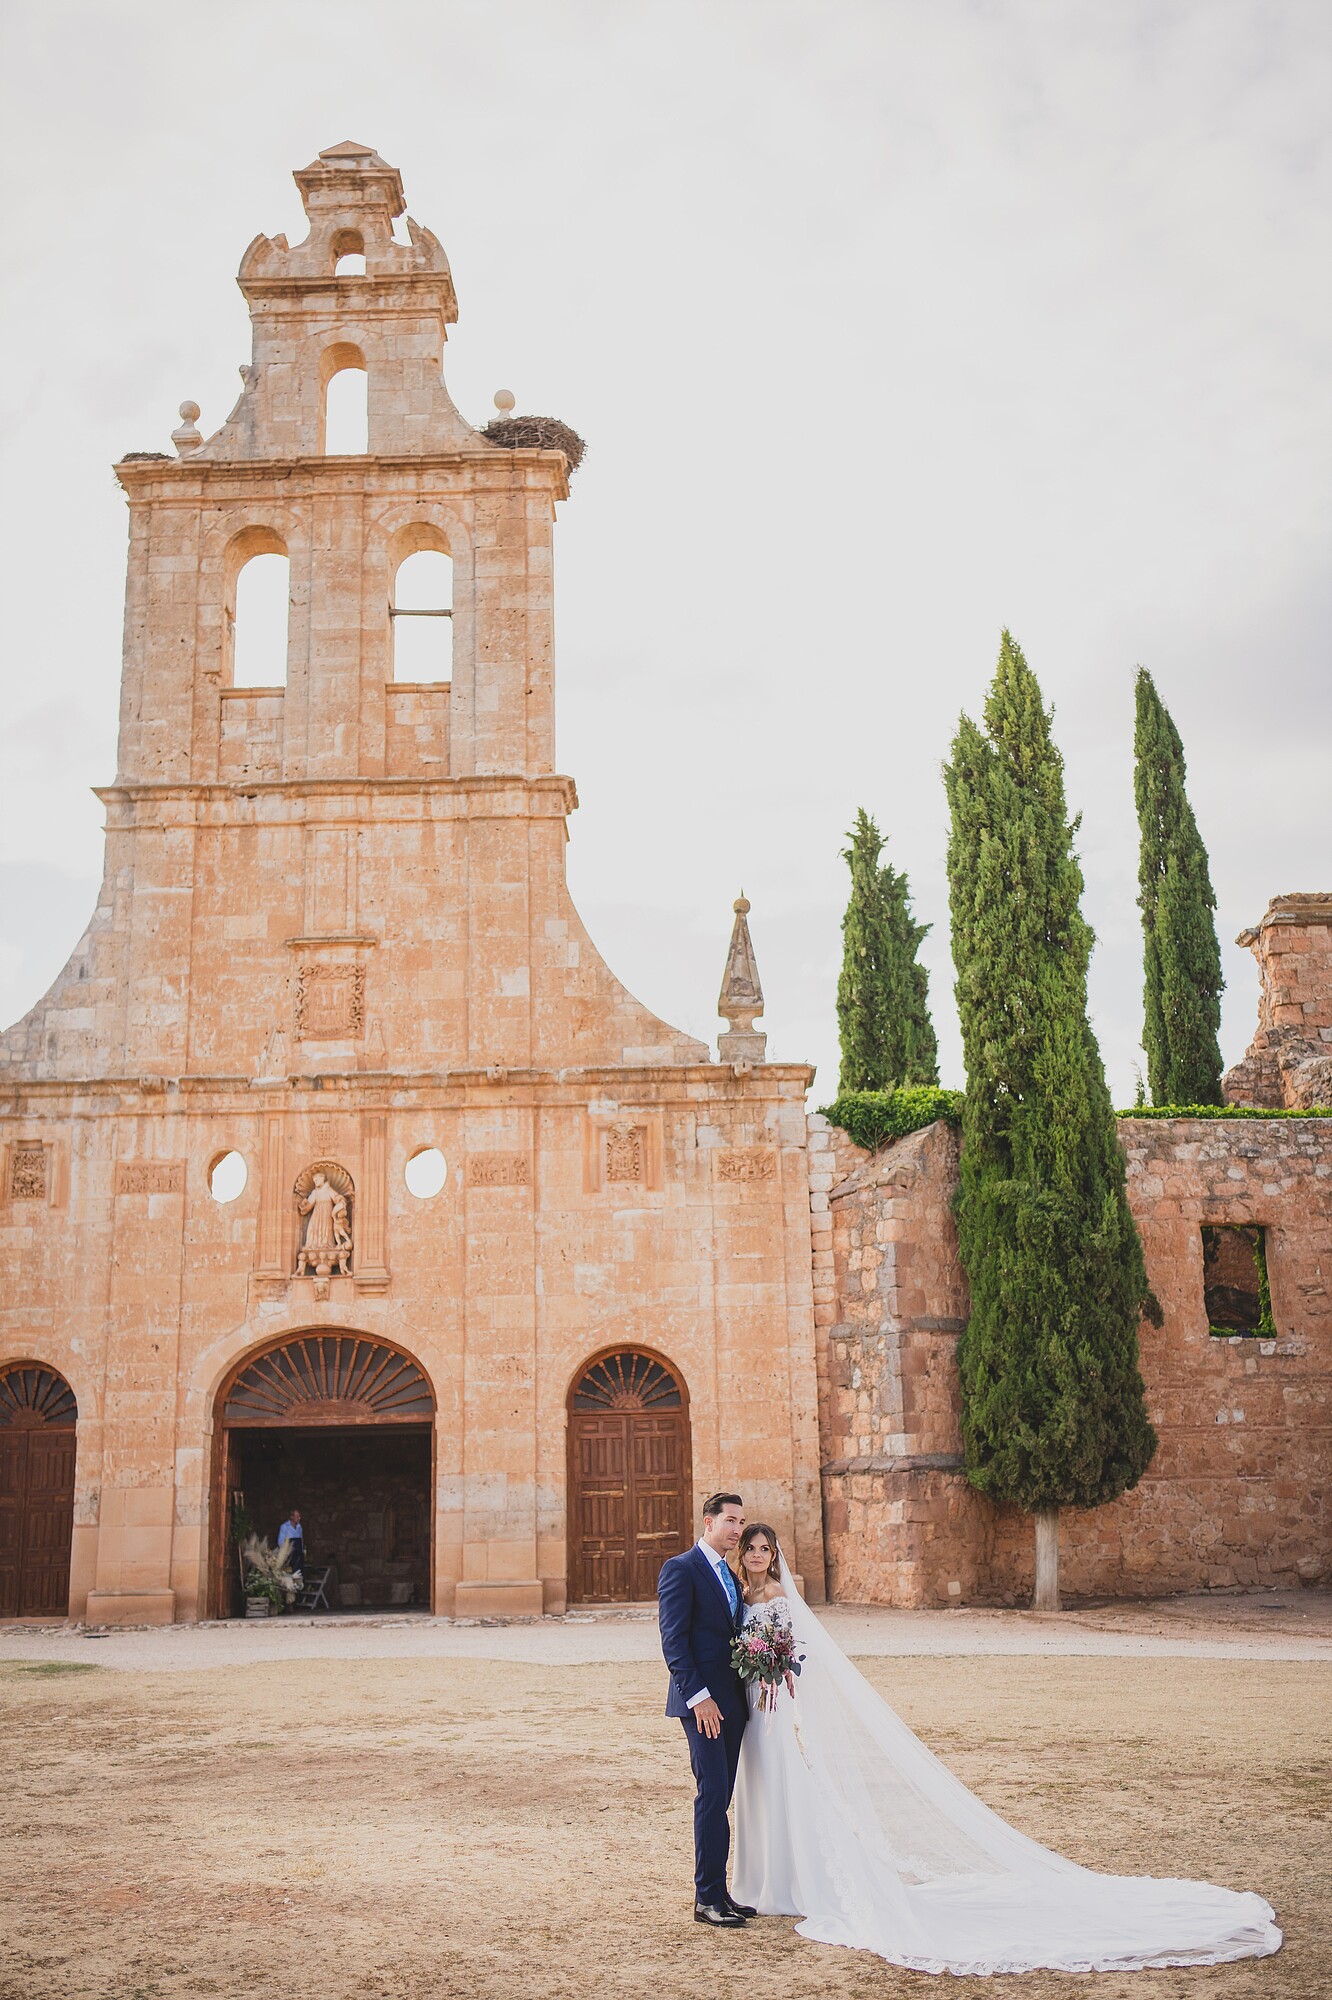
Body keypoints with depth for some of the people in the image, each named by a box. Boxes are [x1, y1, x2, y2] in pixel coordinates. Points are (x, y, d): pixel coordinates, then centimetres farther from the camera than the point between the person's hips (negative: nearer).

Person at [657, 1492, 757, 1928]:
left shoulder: (731, 1575, 17)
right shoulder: (681, 1569, -8)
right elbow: (673, 1640, -14)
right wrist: (698, 1697, -19)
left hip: (732, 1701, 8)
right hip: (703, 1702, -8)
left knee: (719, 1797, 11)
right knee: (713, 1795, -9)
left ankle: (718, 1891, 16)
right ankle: (707, 1899, -3)